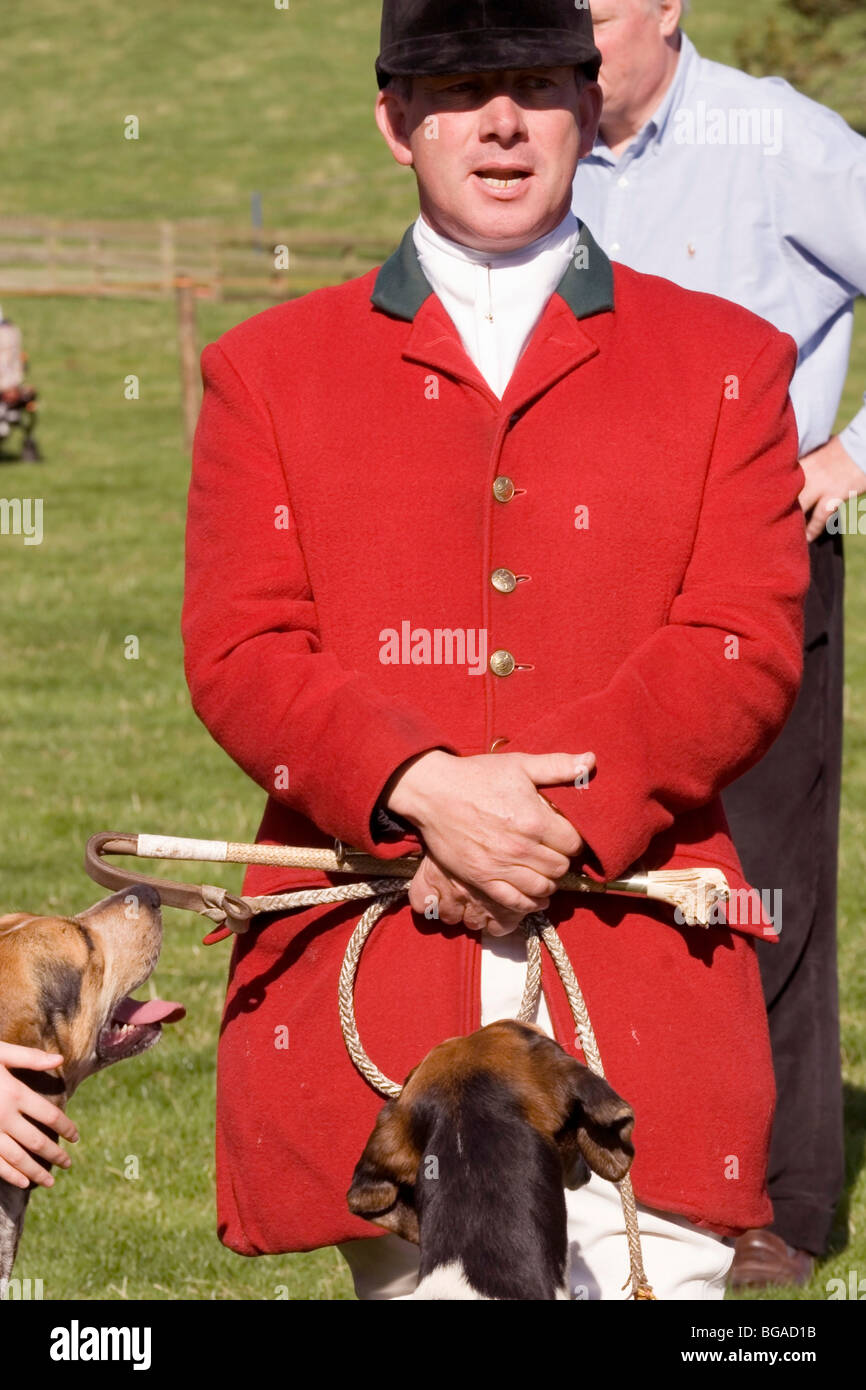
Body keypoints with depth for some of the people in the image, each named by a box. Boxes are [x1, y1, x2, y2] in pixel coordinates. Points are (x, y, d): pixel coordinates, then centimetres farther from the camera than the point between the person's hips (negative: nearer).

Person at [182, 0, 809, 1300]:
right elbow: (238, 653, 2)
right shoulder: (269, 370, 14)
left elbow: (746, 651, 1)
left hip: (638, 986, 0)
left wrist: (560, 813, -13)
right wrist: (426, 792, -15)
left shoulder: (728, 364, 13)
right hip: (368, 985, 1)